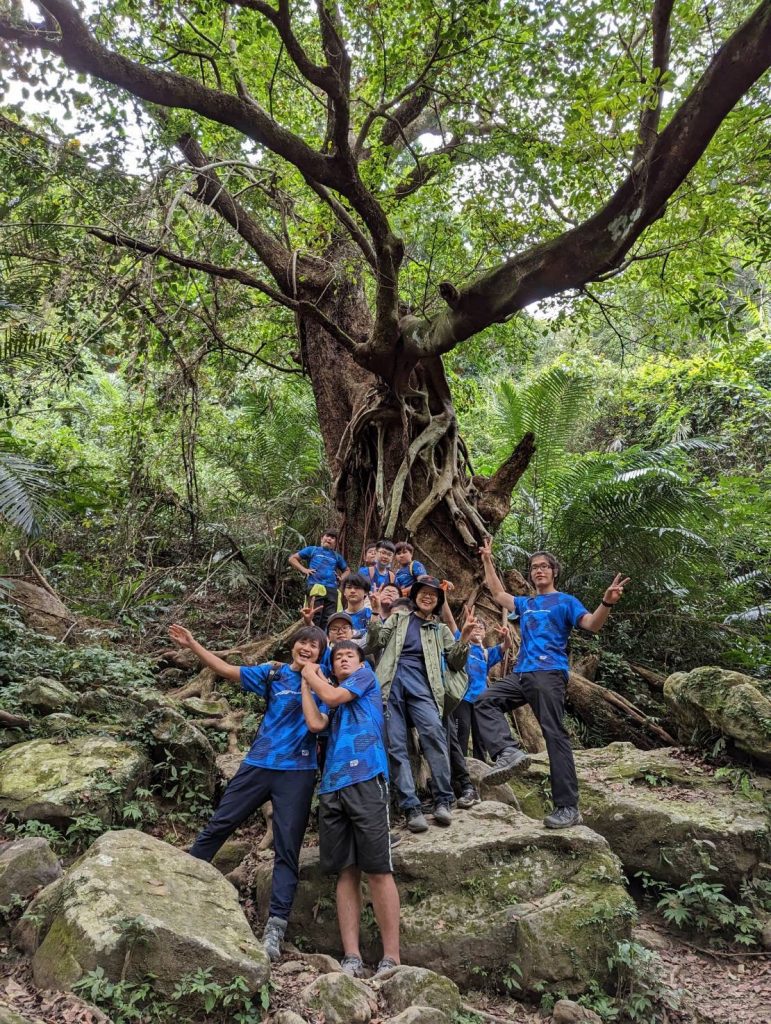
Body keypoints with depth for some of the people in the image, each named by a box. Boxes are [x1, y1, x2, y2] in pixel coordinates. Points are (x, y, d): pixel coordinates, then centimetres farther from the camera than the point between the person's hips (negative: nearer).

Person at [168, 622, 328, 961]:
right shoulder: (273, 673, 8)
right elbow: (227, 670, 9)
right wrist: (193, 645, 4)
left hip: (297, 772, -2)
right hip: (258, 764, 2)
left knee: (287, 848, -2)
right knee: (218, 825, 6)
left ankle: (275, 927, -2)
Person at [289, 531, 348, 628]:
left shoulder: (337, 556, 25)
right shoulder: (312, 550, 16)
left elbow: (347, 570, 37)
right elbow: (292, 558, 16)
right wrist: (304, 570, 3)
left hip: (332, 589, 4)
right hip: (314, 586, -4)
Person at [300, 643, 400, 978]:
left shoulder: (367, 675, 14)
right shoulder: (329, 697, 26)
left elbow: (332, 697, 0)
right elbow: (315, 724, 6)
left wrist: (312, 675, 17)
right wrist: (306, 683, 16)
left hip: (365, 779, -5)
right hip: (332, 787, 6)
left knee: (378, 871, -7)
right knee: (346, 872, 2)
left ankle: (391, 958, -4)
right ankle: (352, 957, 4)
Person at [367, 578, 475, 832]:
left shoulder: (441, 629, 25)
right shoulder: (397, 619, 24)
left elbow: (455, 663, 16)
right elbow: (375, 643, 11)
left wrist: (464, 636, 1)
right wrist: (375, 614, -1)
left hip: (419, 684, 0)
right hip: (391, 683, 1)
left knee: (434, 733, -25)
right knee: (396, 745, -10)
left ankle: (443, 801, -19)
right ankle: (411, 808, -8)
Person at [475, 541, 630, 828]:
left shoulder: (565, 601, 7)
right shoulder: (525, 604, 25)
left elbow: (592, 624, -9)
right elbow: (498, 594, 38)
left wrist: (607, 603, -29)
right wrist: (487, 561, 38)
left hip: (549, 673, -7)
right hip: (521, 673, 7)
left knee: (554, 735, -11)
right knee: (485, 702, -8)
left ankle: (568, 807, -11)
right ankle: (508, 752, -23)